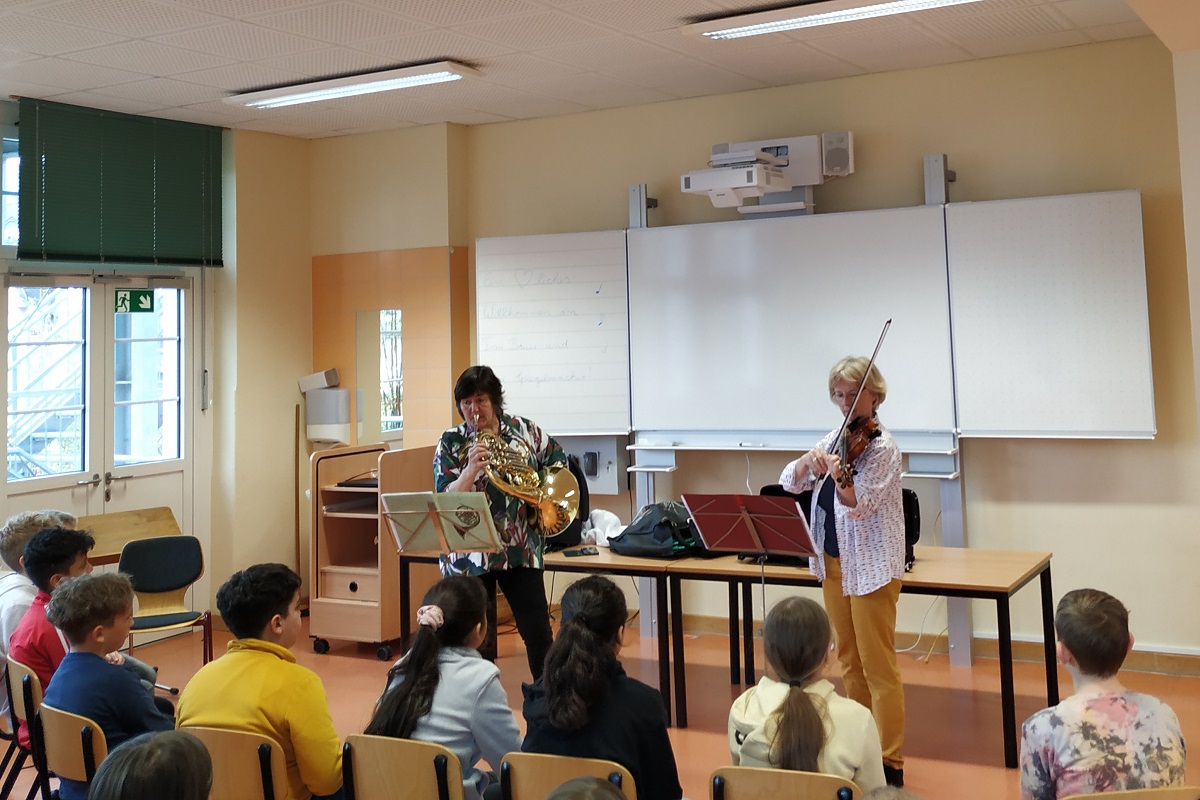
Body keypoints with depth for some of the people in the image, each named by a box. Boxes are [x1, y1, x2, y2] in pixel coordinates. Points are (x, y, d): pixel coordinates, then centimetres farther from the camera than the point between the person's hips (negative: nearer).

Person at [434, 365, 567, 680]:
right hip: (469, 555, -2)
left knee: (538, 634, 5)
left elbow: (559, 464, 14)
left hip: (521, 549, 2)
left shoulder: (525, 430, 2)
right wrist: (472, 468, -27)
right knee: (476, 642, 3)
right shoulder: (451, 442, -3)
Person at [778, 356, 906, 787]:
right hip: (832, 561, 7)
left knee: (877, 665, -3)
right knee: (849, 661, 15)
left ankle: (890, 763, 5)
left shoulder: (882, 447, -12)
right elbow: (789, 483, 3)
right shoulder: (835, 440, 8)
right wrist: (811, 459, -17)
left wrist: (840, 478, -42)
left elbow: (860, 506, -22)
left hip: (871, 566, -7)